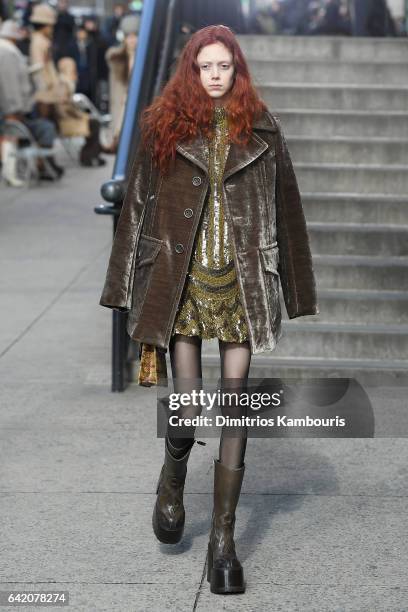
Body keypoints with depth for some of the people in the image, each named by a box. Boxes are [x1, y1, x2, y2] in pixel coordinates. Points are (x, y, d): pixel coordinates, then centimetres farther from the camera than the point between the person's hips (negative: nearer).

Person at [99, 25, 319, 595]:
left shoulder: (262, 129, 7)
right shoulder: (164, 125, 5)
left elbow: (285, 209, 10)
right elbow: (138, 206, 6)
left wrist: (294, 287, 8)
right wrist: (132, 290, 3)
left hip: (240, 283, 1)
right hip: (182, 281, -1)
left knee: (235, 407, -1)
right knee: (187, 414, -3)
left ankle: (223, 537, 8)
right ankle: (173, 477, 32)